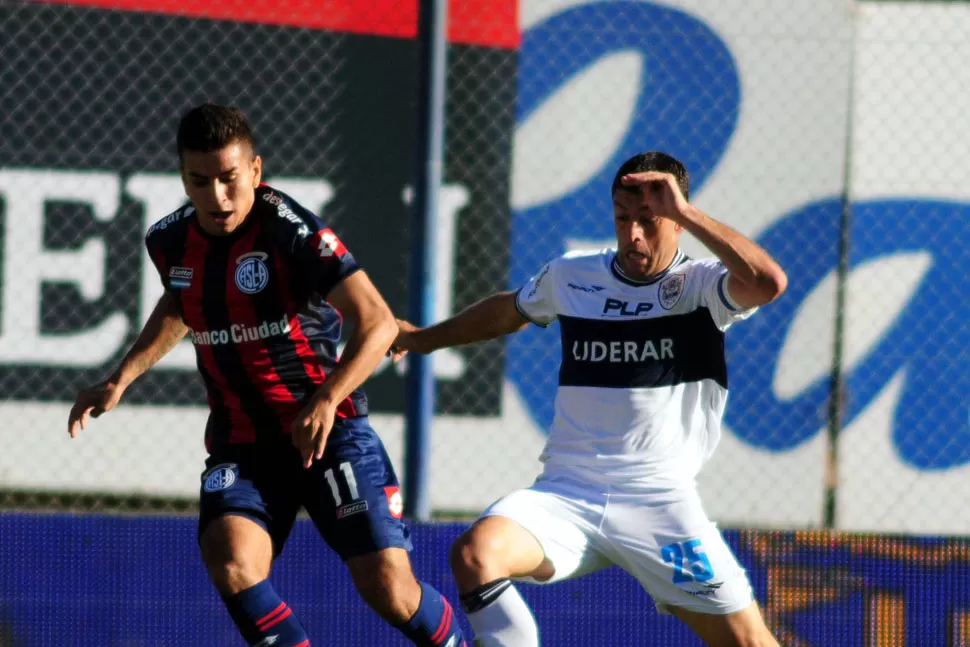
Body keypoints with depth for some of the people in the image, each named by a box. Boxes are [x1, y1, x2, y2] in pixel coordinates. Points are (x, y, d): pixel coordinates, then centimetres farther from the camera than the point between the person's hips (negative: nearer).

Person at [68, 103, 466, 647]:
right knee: (230, 560, -27)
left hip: (327, 432, -4)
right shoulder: (171, 241, 2)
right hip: (240, 444, 4)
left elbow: (378, 322, -24)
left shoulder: (290, 230, -17)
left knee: (391, 592, -11)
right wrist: (122, 380, 16)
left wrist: (326, 401, -38)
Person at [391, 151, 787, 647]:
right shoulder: (570, 276, 9)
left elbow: (769, 283, -26)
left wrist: (686, 214, -23)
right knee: (474, 554, -26)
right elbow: (507, 311, 31)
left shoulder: (700, 284, -3)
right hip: (566, 493, 3)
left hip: (659, 501, -3)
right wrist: (422, 339, 39)